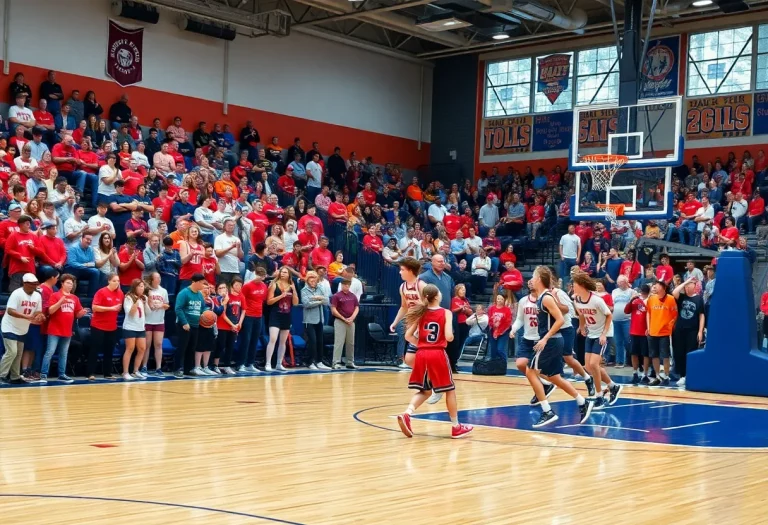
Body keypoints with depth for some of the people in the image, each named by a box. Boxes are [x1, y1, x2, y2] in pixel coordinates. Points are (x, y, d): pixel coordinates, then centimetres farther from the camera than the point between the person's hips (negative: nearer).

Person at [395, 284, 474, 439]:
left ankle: (406, 414, -7)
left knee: (425, 391, 17)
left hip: (422, 355, 4)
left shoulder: (421, 312, 8)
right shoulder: (446, 313, -4)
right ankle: (456, 427, 17)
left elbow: (408, 336, 5)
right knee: (450, 390, 11)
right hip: (438, 355, -4)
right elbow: (448, 337, -15)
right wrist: (452, 336, 7)